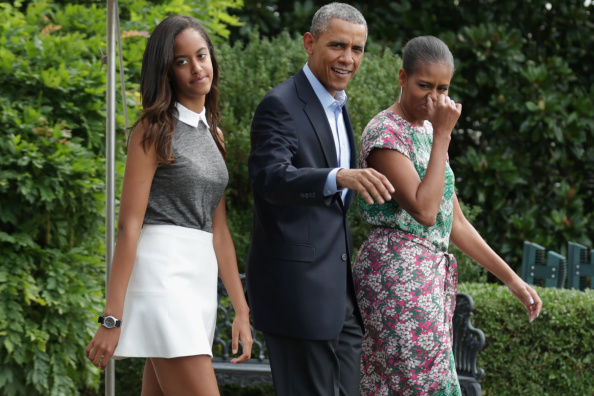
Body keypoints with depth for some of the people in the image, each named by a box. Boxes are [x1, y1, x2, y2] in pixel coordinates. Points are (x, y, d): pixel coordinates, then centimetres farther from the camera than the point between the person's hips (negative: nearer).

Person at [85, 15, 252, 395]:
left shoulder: (213, 134, 17)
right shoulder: (154, 130, -5)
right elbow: (129, 225, -10)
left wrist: (241, 310, 15)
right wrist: (112, 320, -15)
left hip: (202, 278, 8)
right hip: (164, 273, -7)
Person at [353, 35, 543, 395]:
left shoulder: (429, 132, 17)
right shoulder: (384, 132, -9)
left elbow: (455, 223, 19)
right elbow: (424, 211, -20)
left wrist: (511, 278, 16)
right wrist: (442, 135, -14)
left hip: (432, 274, 8)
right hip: (398, 272, -8)